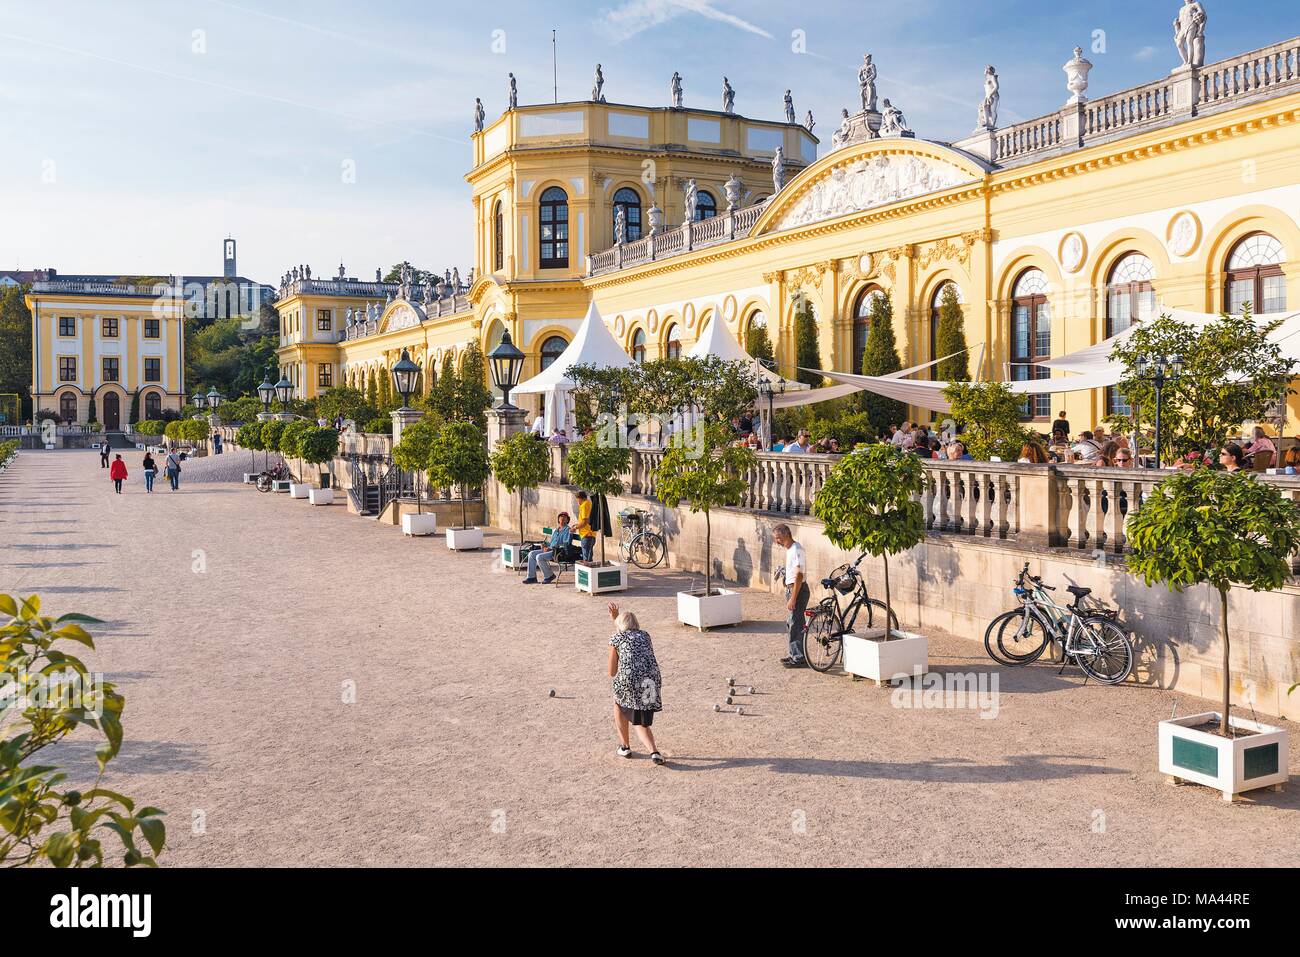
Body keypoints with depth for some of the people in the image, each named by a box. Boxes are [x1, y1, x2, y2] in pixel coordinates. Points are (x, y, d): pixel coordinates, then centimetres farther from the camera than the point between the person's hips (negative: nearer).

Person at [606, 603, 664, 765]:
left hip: (629, 680, -3)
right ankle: (654, 751, -6)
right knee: (641, 724, 20)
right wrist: (616, 617, 52)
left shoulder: (616, 638, 12)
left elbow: (612, 672, 15)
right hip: (653, 681, 3)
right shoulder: (644, 635, 24)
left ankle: (625, 747, 31)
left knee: (619, 704, 31)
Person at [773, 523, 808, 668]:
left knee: (795, 624, -7)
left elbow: (799, 575, -23)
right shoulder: (790, 549, 12)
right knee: (790, 623, 16)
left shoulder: (796, 550, -19)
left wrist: (793, 598, -24)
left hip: (798, 590, -10)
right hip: (791, 588, 10)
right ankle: (794, 654, 25)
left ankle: (799, 658, -2)